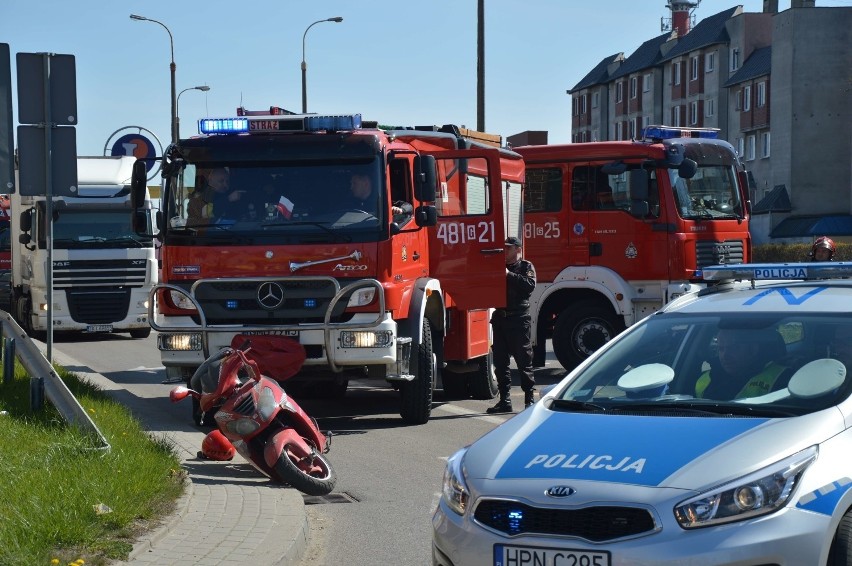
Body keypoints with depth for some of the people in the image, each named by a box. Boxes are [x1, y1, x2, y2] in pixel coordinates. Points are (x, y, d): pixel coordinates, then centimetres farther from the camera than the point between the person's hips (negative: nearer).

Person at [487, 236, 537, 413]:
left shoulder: (526, 267, 3)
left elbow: (530, 285, -14)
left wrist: (509, 275, -16)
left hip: (519, 319, -6)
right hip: (500, 318, 6)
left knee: (524, 360, -2)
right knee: (500, 361, 5)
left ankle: (529, 399, 2)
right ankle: (504, 400, 11)